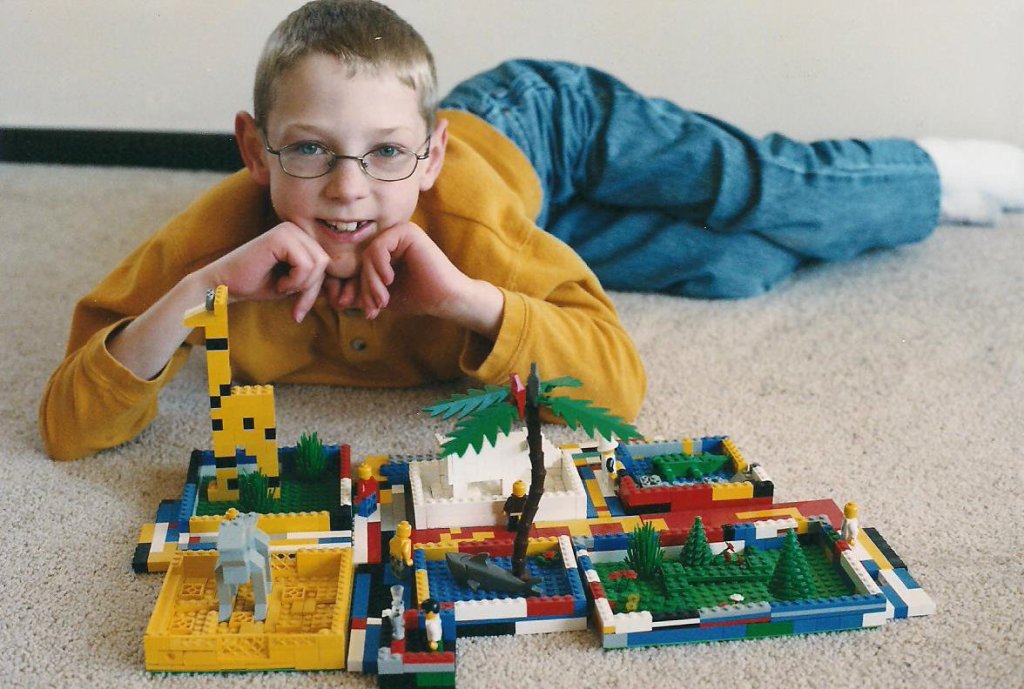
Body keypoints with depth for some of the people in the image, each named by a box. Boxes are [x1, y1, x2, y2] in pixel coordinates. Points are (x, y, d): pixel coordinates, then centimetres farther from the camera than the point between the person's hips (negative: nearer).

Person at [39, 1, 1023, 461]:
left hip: (548, 125, -2)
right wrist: (196, 293, -53)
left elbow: (619, 379, -41)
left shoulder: (458, 201, -42)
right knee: (737, 268, 11)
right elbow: (69, 426, -38)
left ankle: (938, 173, 34)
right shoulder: (222, 235, -36)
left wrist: (466, 296, -55)